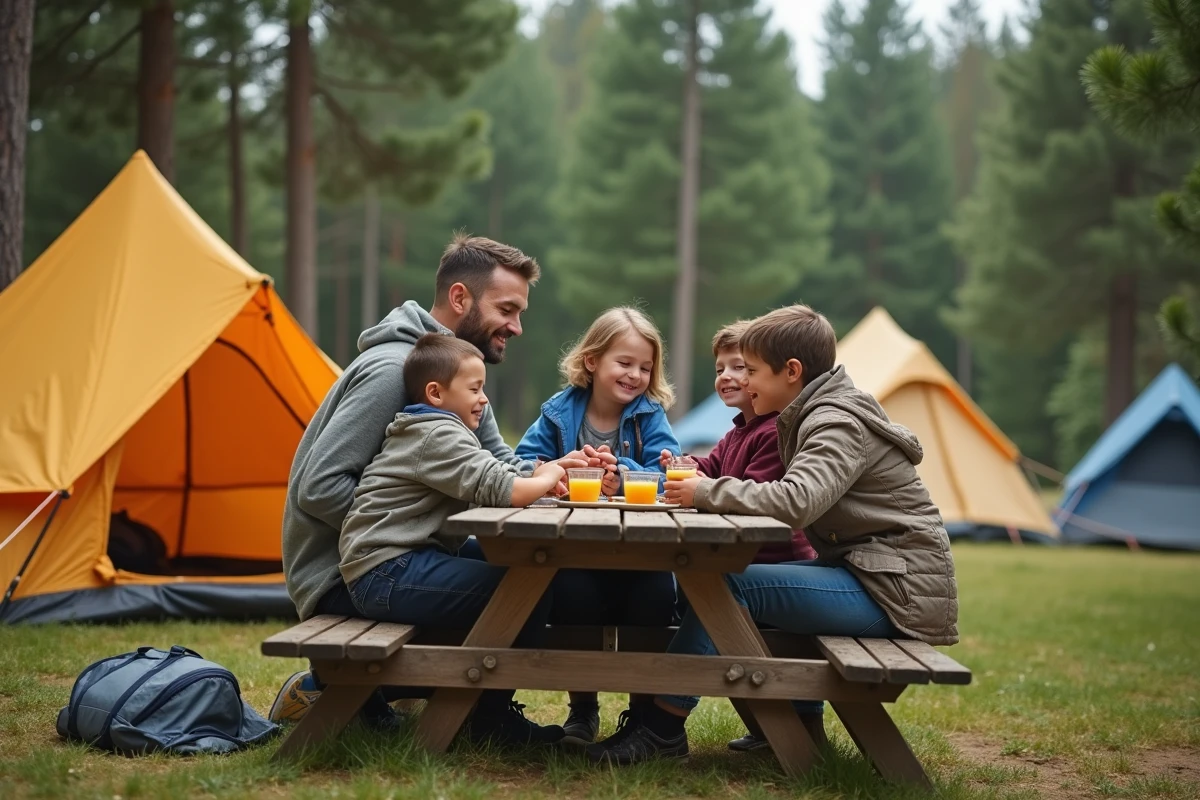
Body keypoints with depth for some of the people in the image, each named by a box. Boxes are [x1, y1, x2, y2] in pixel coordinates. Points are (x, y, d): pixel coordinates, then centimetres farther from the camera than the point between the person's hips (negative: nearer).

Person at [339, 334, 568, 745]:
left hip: (393, 569, 11)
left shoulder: (436, 433, 22)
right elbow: (502, 490, -22)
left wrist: (555, 469, 9)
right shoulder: (438, 436, -12)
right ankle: (491, 717, -5)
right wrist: (548, 479, -3)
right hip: (386, 575, -11)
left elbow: (497, 477, 22)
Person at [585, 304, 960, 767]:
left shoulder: (840, 424, -16)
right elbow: (801, 501, 11)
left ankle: (660, 726, -9)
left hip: (896, 589, -10)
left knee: (734, 588, -16)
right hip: (866, 571, 10)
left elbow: (795, 501, -33)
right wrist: (708, 488, -3)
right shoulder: (813, 417, 16)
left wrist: (707, 493, -20)